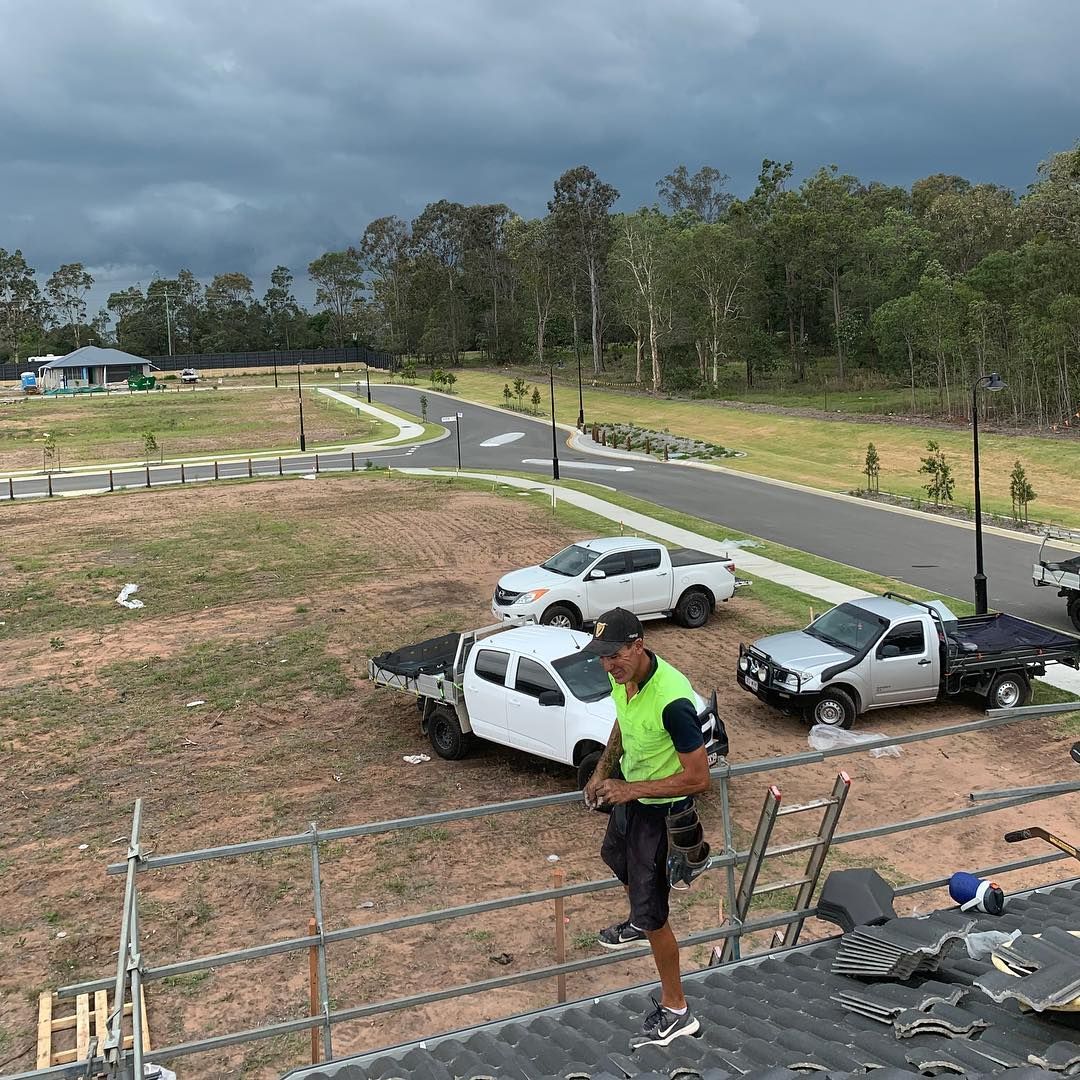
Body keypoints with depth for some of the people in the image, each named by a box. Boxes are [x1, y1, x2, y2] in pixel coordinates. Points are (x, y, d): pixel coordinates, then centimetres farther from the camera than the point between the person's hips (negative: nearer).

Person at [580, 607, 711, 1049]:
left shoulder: (672, 701, -37)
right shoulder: (624, 677, -12)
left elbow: (698, 778, -30)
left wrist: (630, 790, -28)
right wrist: (602, 770, 3)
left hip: (661, 811, -9)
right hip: (630, 794, 9)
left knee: (651, 912, 3)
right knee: (615, 857, 34)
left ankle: (675, 1012, 22)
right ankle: (638, 924, 64)